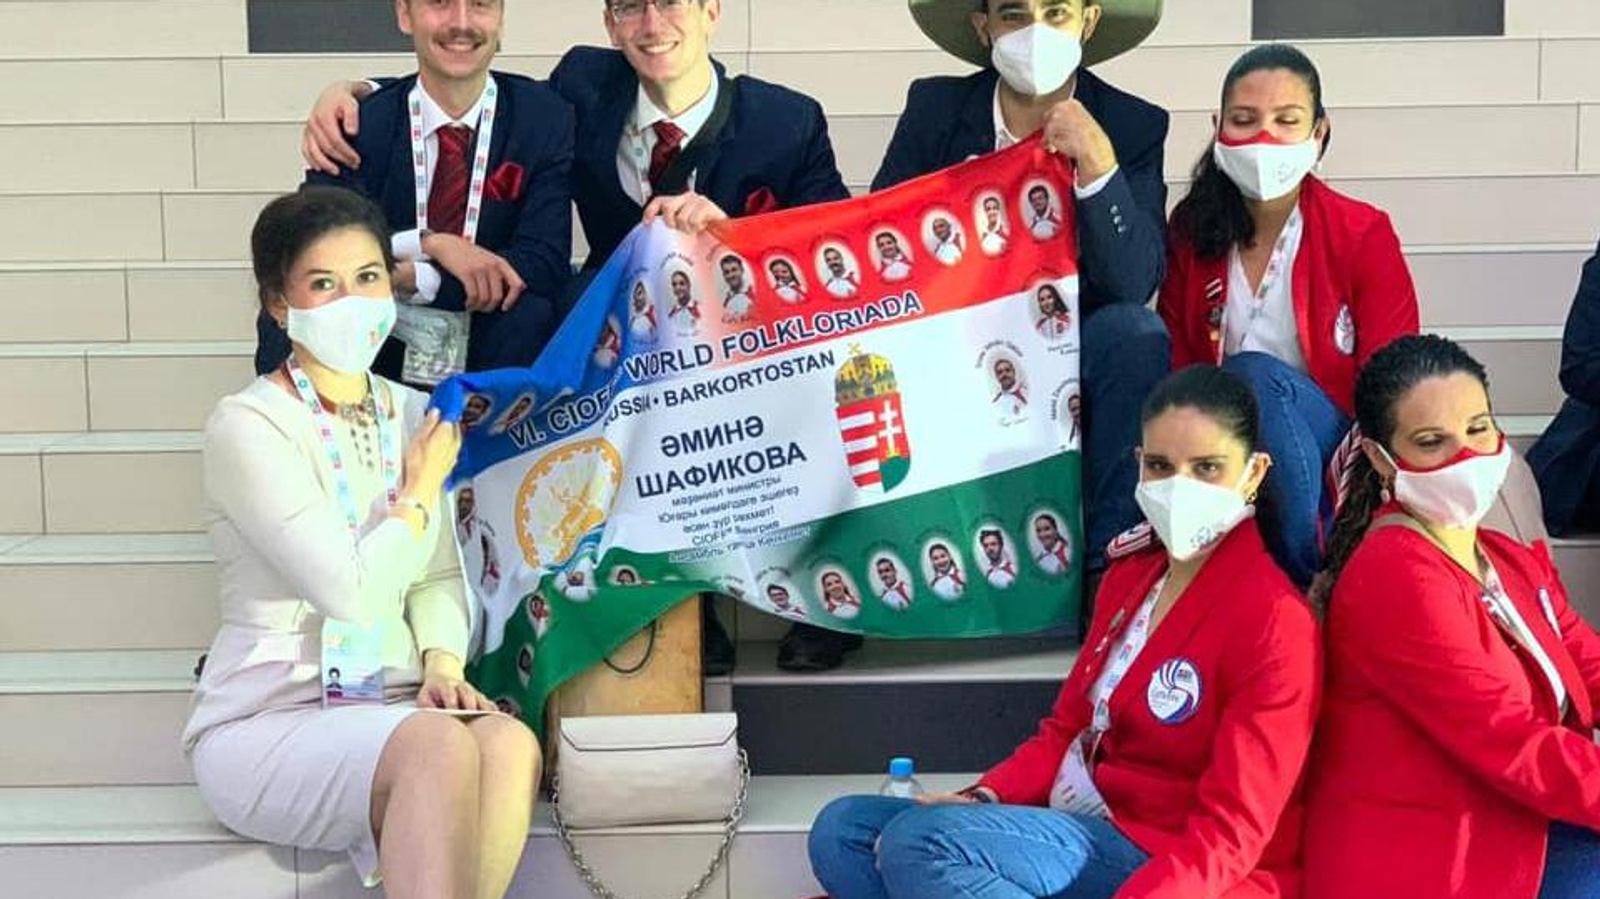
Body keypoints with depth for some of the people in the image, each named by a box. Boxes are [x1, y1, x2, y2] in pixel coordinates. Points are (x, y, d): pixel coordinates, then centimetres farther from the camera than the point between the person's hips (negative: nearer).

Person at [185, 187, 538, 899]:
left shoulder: (412, 413, 13)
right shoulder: (247, 427, -8)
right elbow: (351, 591, -16)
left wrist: (442, 664, -6)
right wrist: (420, 493, -1)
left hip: (391, 711, 5)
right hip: (264, 726, -5)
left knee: (511, 744, -29)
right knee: (442, 745, -35)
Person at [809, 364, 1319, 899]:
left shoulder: (1273, 620, -13)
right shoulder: (1130, 576, 14)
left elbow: (1229, 834, -17)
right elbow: (1067, 727, 16)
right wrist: (983, 799, -4)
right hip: (1081, 833, 9)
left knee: (921, 841, -28)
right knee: (844, 829, -3)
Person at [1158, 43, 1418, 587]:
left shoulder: (1365, 235, -3)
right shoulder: (1190, 235, 5)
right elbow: (1177, 373, 6)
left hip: (1338, 454, -2)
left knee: (1253, 376, -30)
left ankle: (1316, 575, -24)